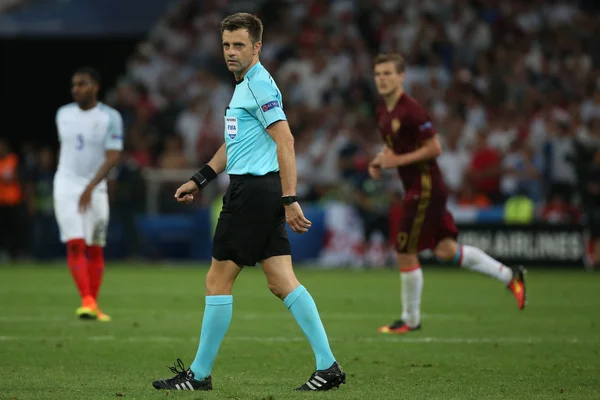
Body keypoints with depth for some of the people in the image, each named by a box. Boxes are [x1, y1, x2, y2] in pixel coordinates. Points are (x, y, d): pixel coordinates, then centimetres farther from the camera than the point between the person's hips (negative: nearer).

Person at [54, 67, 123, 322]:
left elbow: (112, 157, -14)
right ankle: (86, 301, -17)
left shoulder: (110, 117, -7)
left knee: (95, 249, 5)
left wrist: (90, 188, -23)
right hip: (66, 186, 2)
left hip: (95, 189, -2)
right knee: (75, 244, -12)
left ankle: (94, 305, 15)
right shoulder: (63, 115, 6)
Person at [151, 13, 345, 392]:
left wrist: (290, 200, -22)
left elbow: (285, 141, -19)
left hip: (253, 190, -10)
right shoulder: (246, 84, 19)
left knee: (218, 280, -1)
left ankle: (199, 374, 6)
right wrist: (199, 180, 30)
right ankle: (328, 366, -1)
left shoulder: (260, 84, -12)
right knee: (282, 282, 4)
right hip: (265, 192, 10)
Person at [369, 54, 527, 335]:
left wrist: (398, 161, -19)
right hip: (416, 188, 9)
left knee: (406, 254, -2)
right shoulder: (383, 111, 10)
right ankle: (509, 276, 17)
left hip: (425, 188, -9)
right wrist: (379, 161, 5)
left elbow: (434, 148, -18)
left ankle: (410, 320, 12)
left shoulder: (411, 111, -18)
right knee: (445, 250, 10)